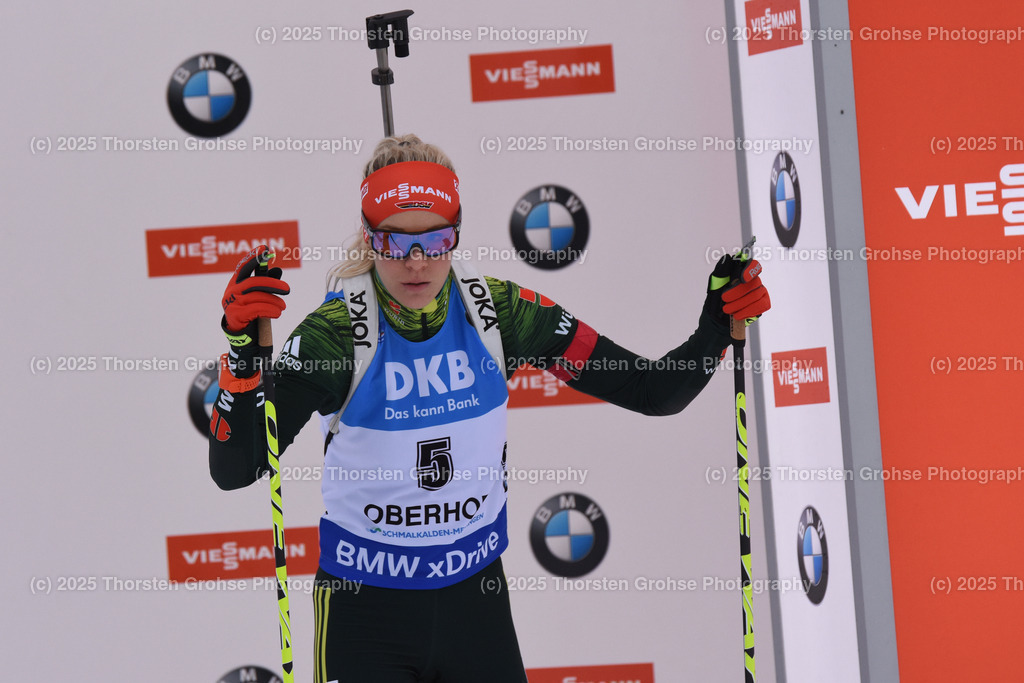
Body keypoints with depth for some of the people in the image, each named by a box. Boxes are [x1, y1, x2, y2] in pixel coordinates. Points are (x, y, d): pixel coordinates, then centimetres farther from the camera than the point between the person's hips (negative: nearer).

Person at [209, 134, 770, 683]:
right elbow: (232, 470, -26)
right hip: (363, 607, -3)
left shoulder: (501, 312, -9)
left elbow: (654, 393, -6)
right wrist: (243, 347, -40)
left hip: (477, 600, 3)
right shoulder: (335, 332, -18)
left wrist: (719, 324, -23)